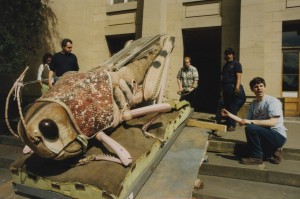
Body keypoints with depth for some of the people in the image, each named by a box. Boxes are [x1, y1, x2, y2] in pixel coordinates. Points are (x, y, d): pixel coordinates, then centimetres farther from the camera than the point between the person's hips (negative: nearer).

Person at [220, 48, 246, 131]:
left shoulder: (236, 64, 0)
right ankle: (227, 123, 16)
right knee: (226, 106, 8)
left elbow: (238, 76, -11)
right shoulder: (225, 65, 20)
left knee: (233, 107, -5)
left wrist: (237, 87, -23)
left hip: (233, 87, -7)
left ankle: (232, 125, -2)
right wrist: (222, 89, 17)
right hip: (225, 88, 7)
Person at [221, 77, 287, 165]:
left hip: (278, 136, -7)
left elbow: (272, 122, -24)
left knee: (250, 128, -29)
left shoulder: (273, 101, -11)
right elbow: (246, 121, 11)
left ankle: (256, 157, -11)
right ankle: (271, 153, 10)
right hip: (263, 134, 8)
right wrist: (229, 114, 8)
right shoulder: (253, 104, 10)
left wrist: (251, 122, -28)